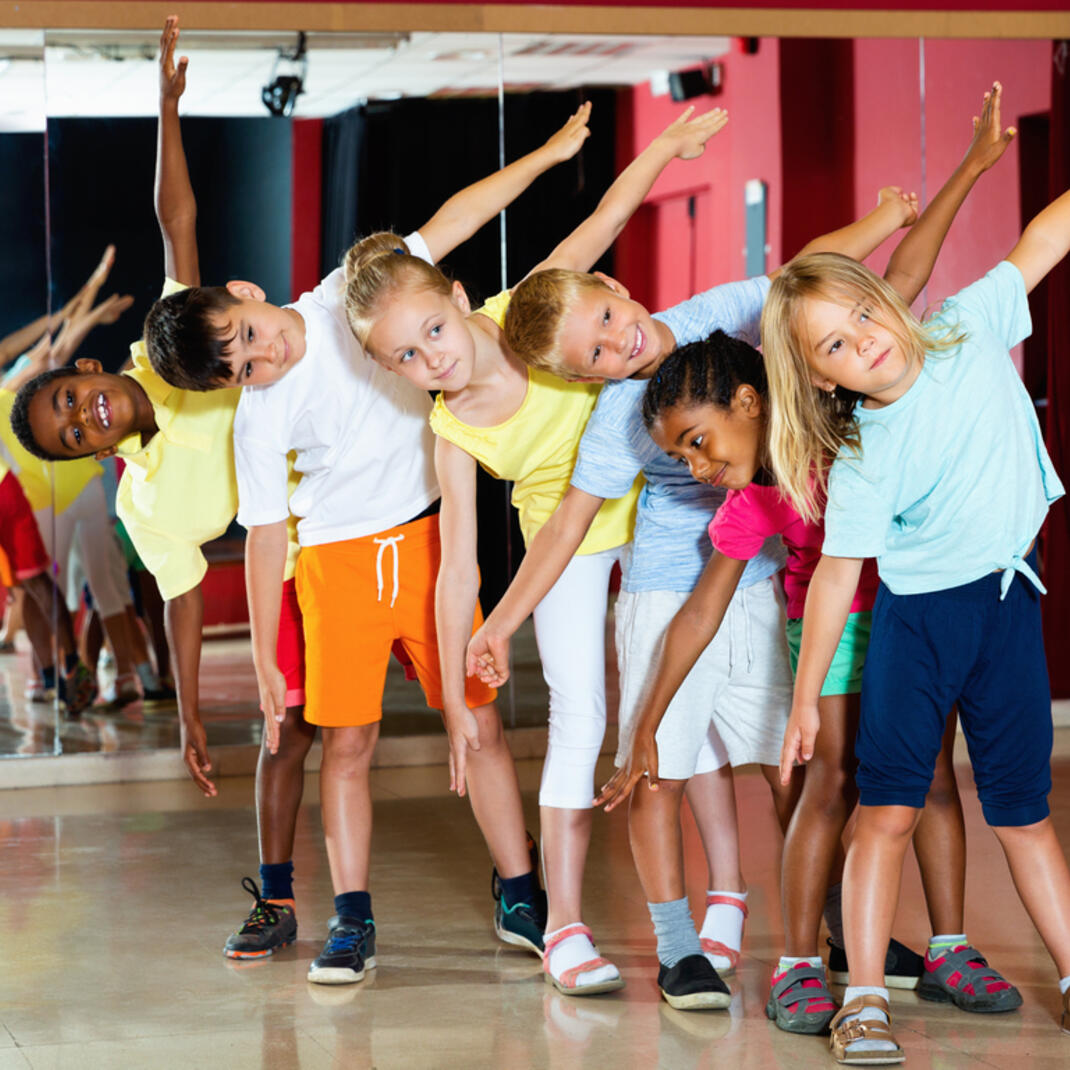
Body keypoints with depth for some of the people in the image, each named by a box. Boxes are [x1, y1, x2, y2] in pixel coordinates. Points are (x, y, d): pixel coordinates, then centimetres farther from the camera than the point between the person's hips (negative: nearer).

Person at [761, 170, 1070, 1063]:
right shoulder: (861, 466, -15)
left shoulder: (968, 331, -7)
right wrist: (805, 698, -9)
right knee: (887, 808, -7)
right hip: (918, 619, -3)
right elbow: (836, 576, -11)